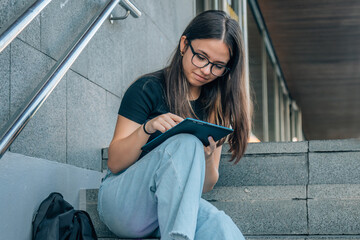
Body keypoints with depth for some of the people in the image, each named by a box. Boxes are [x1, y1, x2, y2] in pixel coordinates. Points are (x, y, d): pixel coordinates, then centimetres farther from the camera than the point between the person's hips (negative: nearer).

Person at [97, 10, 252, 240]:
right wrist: (148, 128, -23)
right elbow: (114, 163, -5)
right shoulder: (148, 89, -3)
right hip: (123, 200, -2)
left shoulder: (217, 107, 11)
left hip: (173, 203, 2)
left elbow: (206, 186, 12)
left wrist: (207, 158, -11)